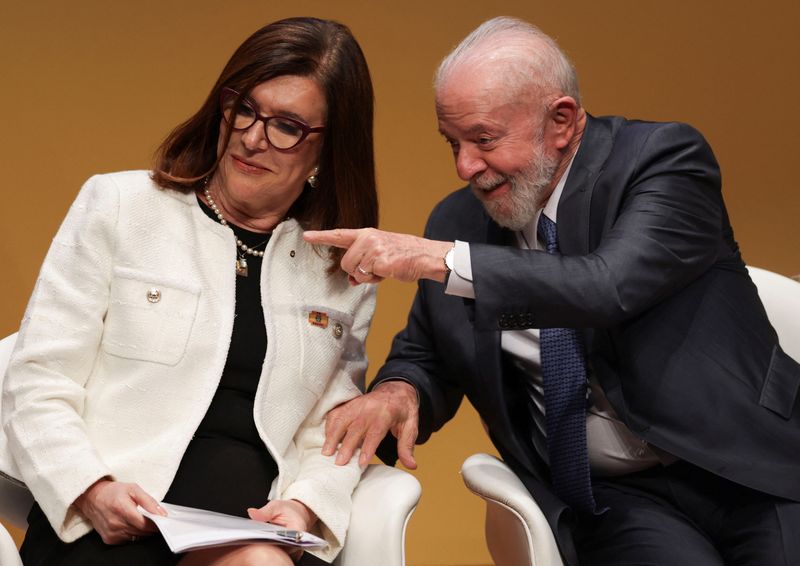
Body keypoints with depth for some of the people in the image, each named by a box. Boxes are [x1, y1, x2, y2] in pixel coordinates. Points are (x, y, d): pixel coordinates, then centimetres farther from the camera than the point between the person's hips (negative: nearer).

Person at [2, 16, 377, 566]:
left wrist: (305, 504, -7)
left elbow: (333, 426, 15)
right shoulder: (117, 207, 8)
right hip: (104, 521, -2)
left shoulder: (346, 272, 16)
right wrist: (91, 489, -13)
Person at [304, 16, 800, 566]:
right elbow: (426, 358, 17)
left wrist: (438, 258, -26)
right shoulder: (457, 222, 6)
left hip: (750, 465, -2)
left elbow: (612, 285, -24)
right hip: (615, 498, 2)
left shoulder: (664, 158, -7)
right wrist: (398, 391, -7)